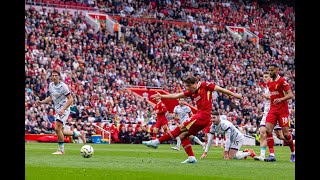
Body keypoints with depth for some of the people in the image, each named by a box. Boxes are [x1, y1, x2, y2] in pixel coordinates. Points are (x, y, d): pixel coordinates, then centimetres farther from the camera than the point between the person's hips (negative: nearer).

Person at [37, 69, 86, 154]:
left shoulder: (63, 86, -16)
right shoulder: (51, 85, 8)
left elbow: (70, 99, -16)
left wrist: (63, 109, -26)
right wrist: (41, 102, 7)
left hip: (64, 110, -9)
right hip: (57, 110, 9)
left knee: (57, 129, -17)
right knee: (60, 131, 9)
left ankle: (61, 150, -5)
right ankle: (79, 134, 26)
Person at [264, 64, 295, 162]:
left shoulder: (282, 81, -9)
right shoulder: (269, 82, 12)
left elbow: (291, 95, -15)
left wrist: (281, 99, -28)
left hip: (282, 110, -6)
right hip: (272, 109, 6)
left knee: (285, 133, -5)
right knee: (268, 130, -12)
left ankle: (293, 153, 16)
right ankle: (272, 155, -11)